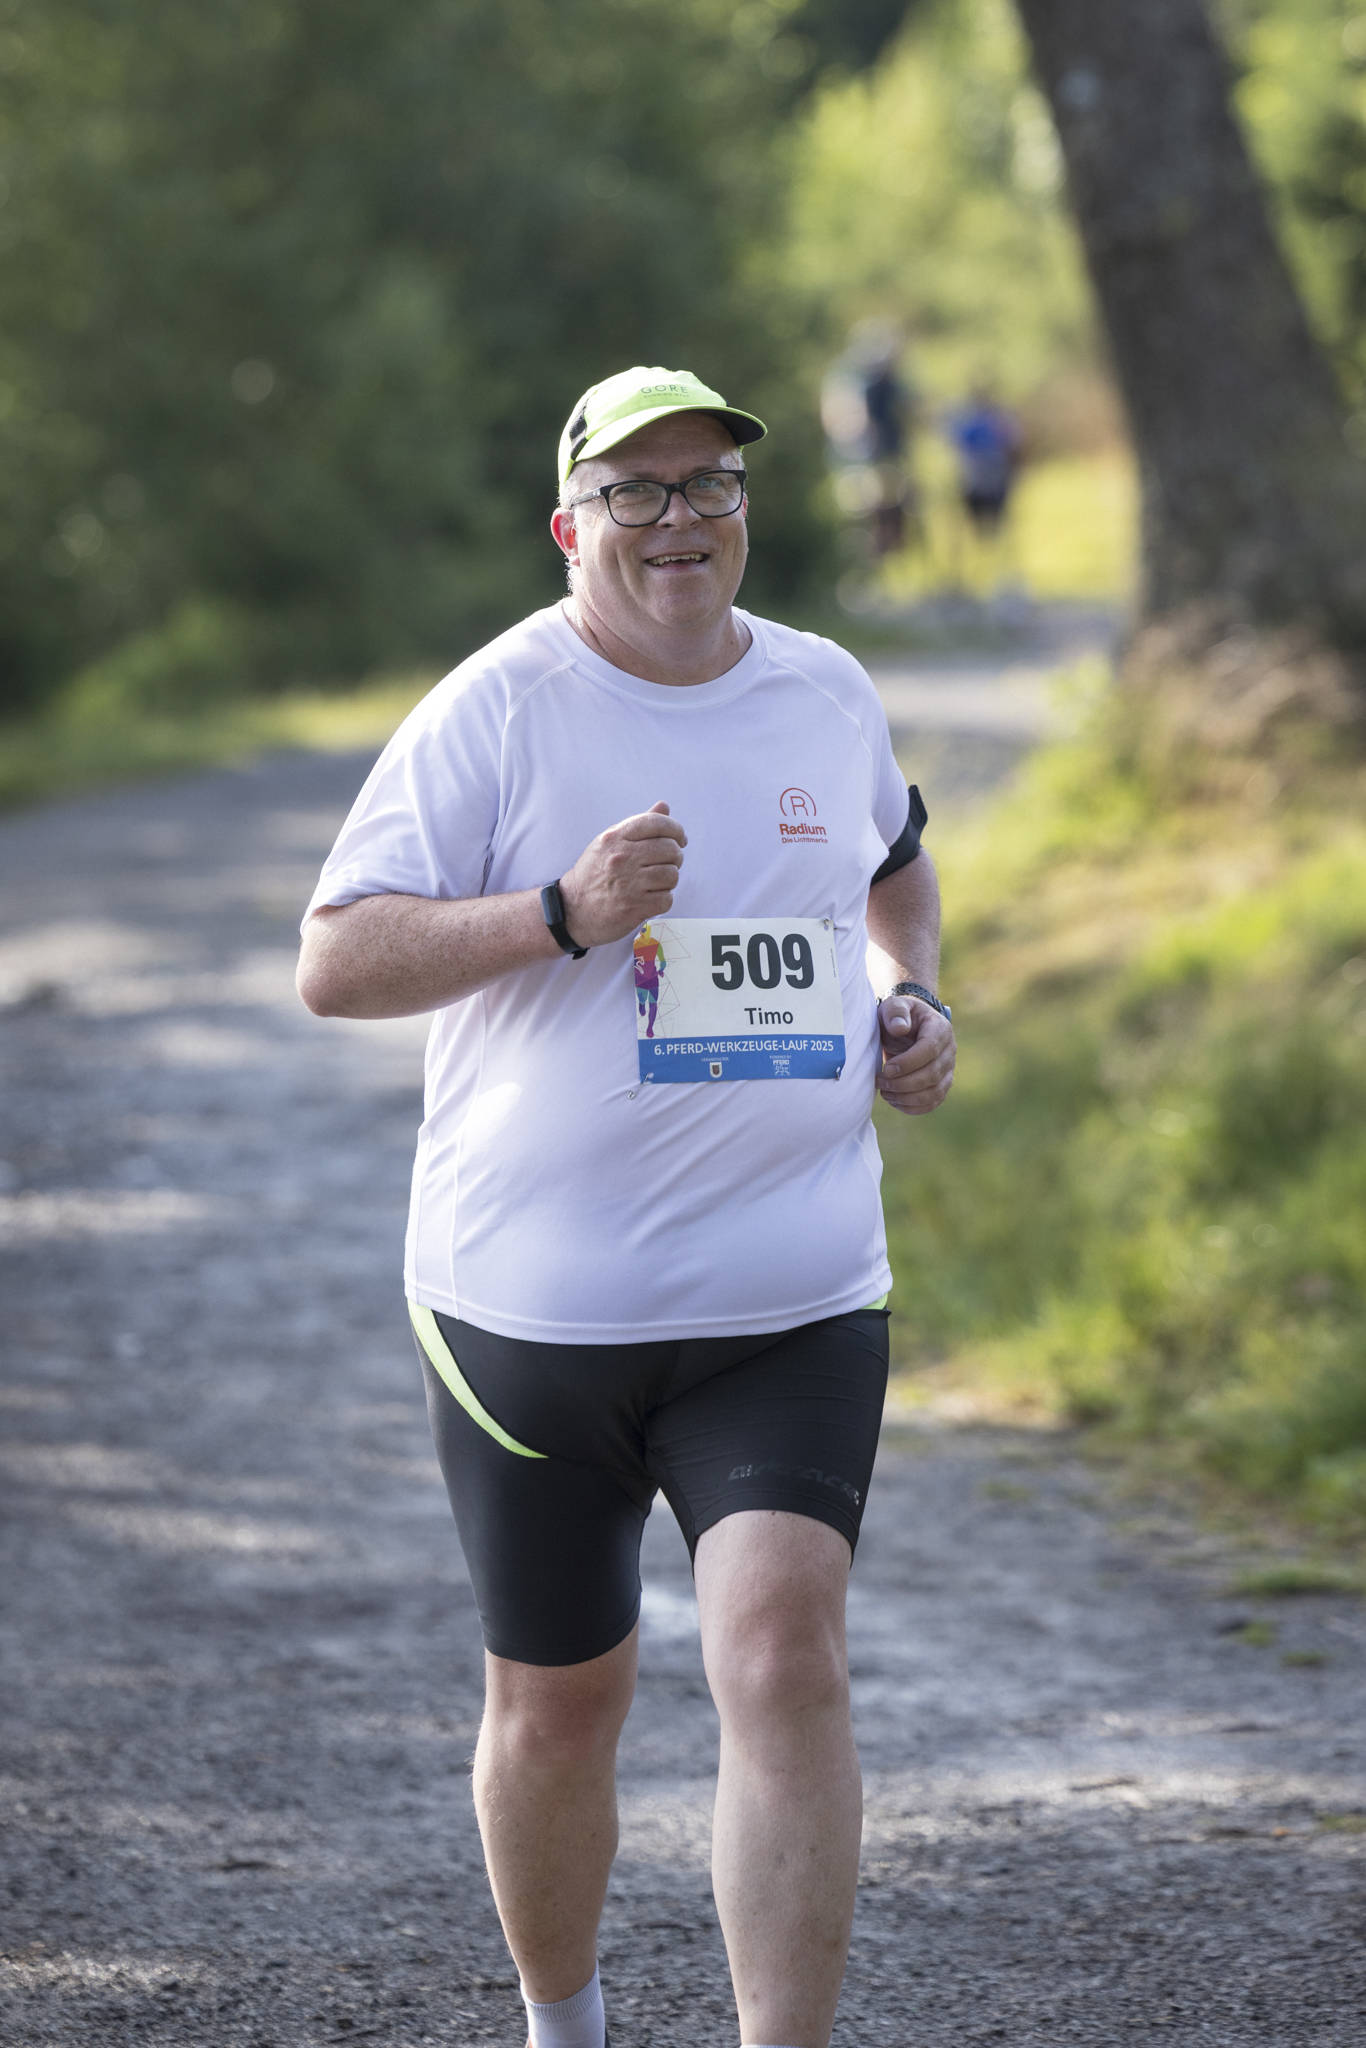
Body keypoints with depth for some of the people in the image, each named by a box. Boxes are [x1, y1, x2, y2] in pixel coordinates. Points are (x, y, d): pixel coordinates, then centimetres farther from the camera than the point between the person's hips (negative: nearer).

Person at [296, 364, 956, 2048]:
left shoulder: (827, 695, 8)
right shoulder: (494, 711, -6)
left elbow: (893, 858, 31)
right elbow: (333, 964, -12)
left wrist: (910, 995, 11)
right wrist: (564, 915, -23)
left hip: (791, 1301, 2)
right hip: (530, 1300, -2)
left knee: (785, 1652, -18)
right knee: (556, 1707, 11)